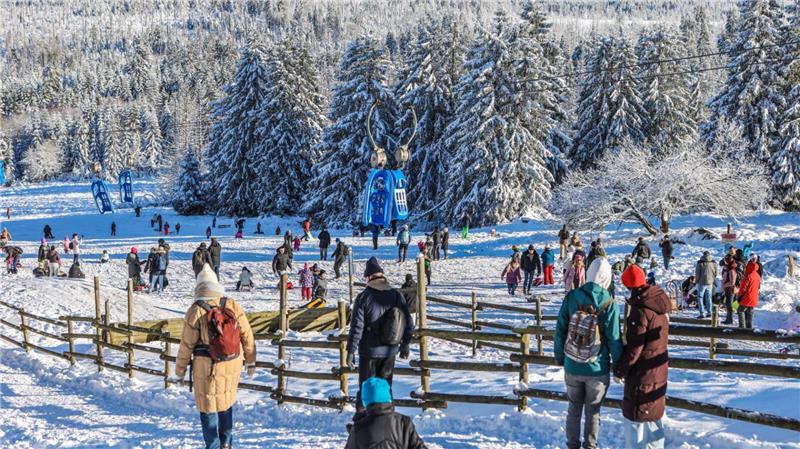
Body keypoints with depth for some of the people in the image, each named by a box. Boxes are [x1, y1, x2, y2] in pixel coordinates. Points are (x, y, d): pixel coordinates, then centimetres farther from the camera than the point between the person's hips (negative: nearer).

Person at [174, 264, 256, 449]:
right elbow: (247, 336, 0)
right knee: (227, 402, 23)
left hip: (207, 367, -3)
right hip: (232, 365, 4)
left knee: (208, 406, 11)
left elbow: (187, 344, -8)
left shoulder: (196, 311, -14)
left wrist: (180, 369, 7)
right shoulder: (233, 306, -6)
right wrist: (250, 362, 13)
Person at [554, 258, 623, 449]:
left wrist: (559, 357, 12)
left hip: (572, 367, 2)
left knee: (574, 409, 18)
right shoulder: (608, 304, -13)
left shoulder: (571, 297, -7)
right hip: (598, 369, -2)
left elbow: (560, 330, -1)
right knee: (593, 411, 14)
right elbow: (614, 338, -11)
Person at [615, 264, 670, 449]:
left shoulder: (640, 311, -21)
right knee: (652, 417, 20)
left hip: (642, 375, -9)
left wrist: (620, 369, -7)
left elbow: (634, 349, -20)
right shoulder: (658, 306, 5)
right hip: (659, 371, 9)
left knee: (634, 419, -1)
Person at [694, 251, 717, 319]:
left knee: (700, 297, 2)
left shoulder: (700, 263, -9)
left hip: (702, 282, -4)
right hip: (710, 283, 4)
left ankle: (702, 313, -6)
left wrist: (696, 280, 9)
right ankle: (709, 312, 16)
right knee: (708, 297, 15)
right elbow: (715, 273, 9)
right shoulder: (713, 263, 4)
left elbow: (697, 273, -6)